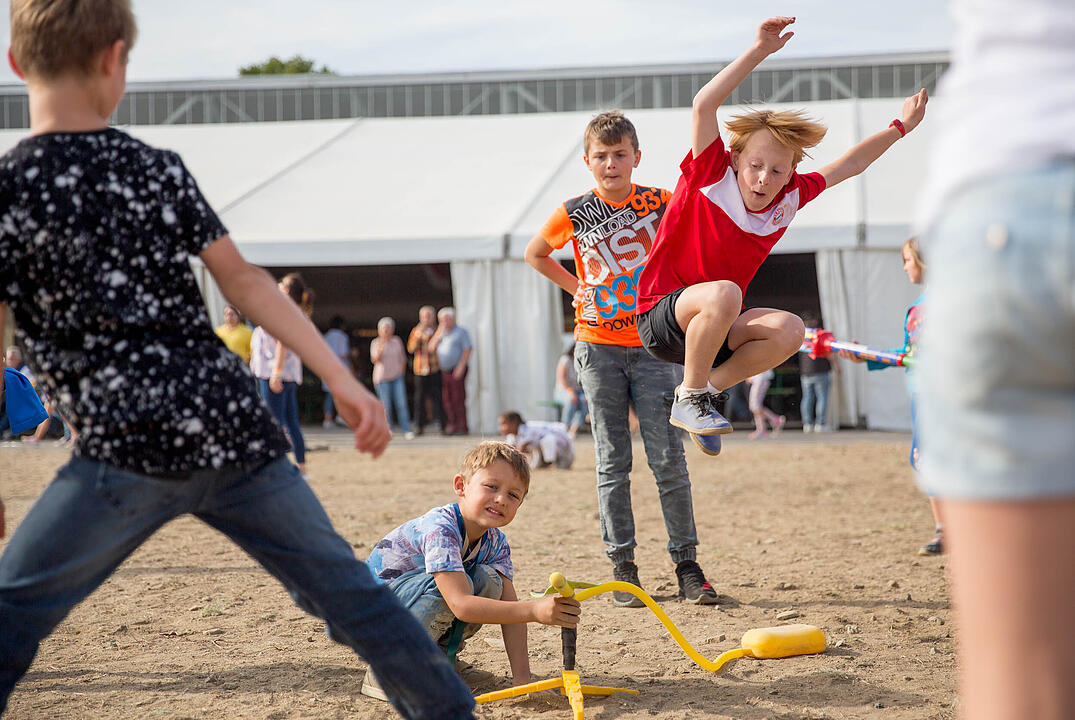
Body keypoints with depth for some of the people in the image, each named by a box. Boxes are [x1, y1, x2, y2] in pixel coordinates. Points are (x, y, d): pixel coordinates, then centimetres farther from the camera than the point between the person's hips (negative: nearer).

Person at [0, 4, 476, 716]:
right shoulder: (157, 166, 9)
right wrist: (343, 381, 6)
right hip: (234, 426, 4)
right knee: (343, 588, 15)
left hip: (132, 448, -4)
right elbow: (244, 282, 7)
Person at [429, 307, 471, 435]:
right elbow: (431, 348, 11)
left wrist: (460, 367, -16)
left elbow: (467, 350, -8)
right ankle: (452, 425, 9)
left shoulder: (461, 332, -1)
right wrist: (438, 335, -1)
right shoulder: (441, 333, 18)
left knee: (458, 398, -9)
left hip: (457, 370, -7)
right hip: (445, 371, 7)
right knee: (447, 400, 4)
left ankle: (463, 427, -8)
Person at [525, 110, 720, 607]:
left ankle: (686, 563, 5)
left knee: (669, 459, -4)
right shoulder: (574, 215, 1)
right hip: (598, 347, 1)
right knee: (612, 463, 3)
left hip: (649, 346, 0)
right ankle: (623, 567, 8)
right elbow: (535, 254, 20)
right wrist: (576, 289, 9)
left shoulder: (661, 203, -1)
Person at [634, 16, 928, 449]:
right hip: (660, 321, -6)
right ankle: (690, 398, -18)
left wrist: (900, 128, 21)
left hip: (715, 328, 6)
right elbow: (703, 105, -26)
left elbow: (849, 165, 18)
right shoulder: (711, 177, -12)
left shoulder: (790, 197, 4)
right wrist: (760, 51, -30)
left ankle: (708, 386, -4)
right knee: (723, 293, -37)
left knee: (789, 330, -21)